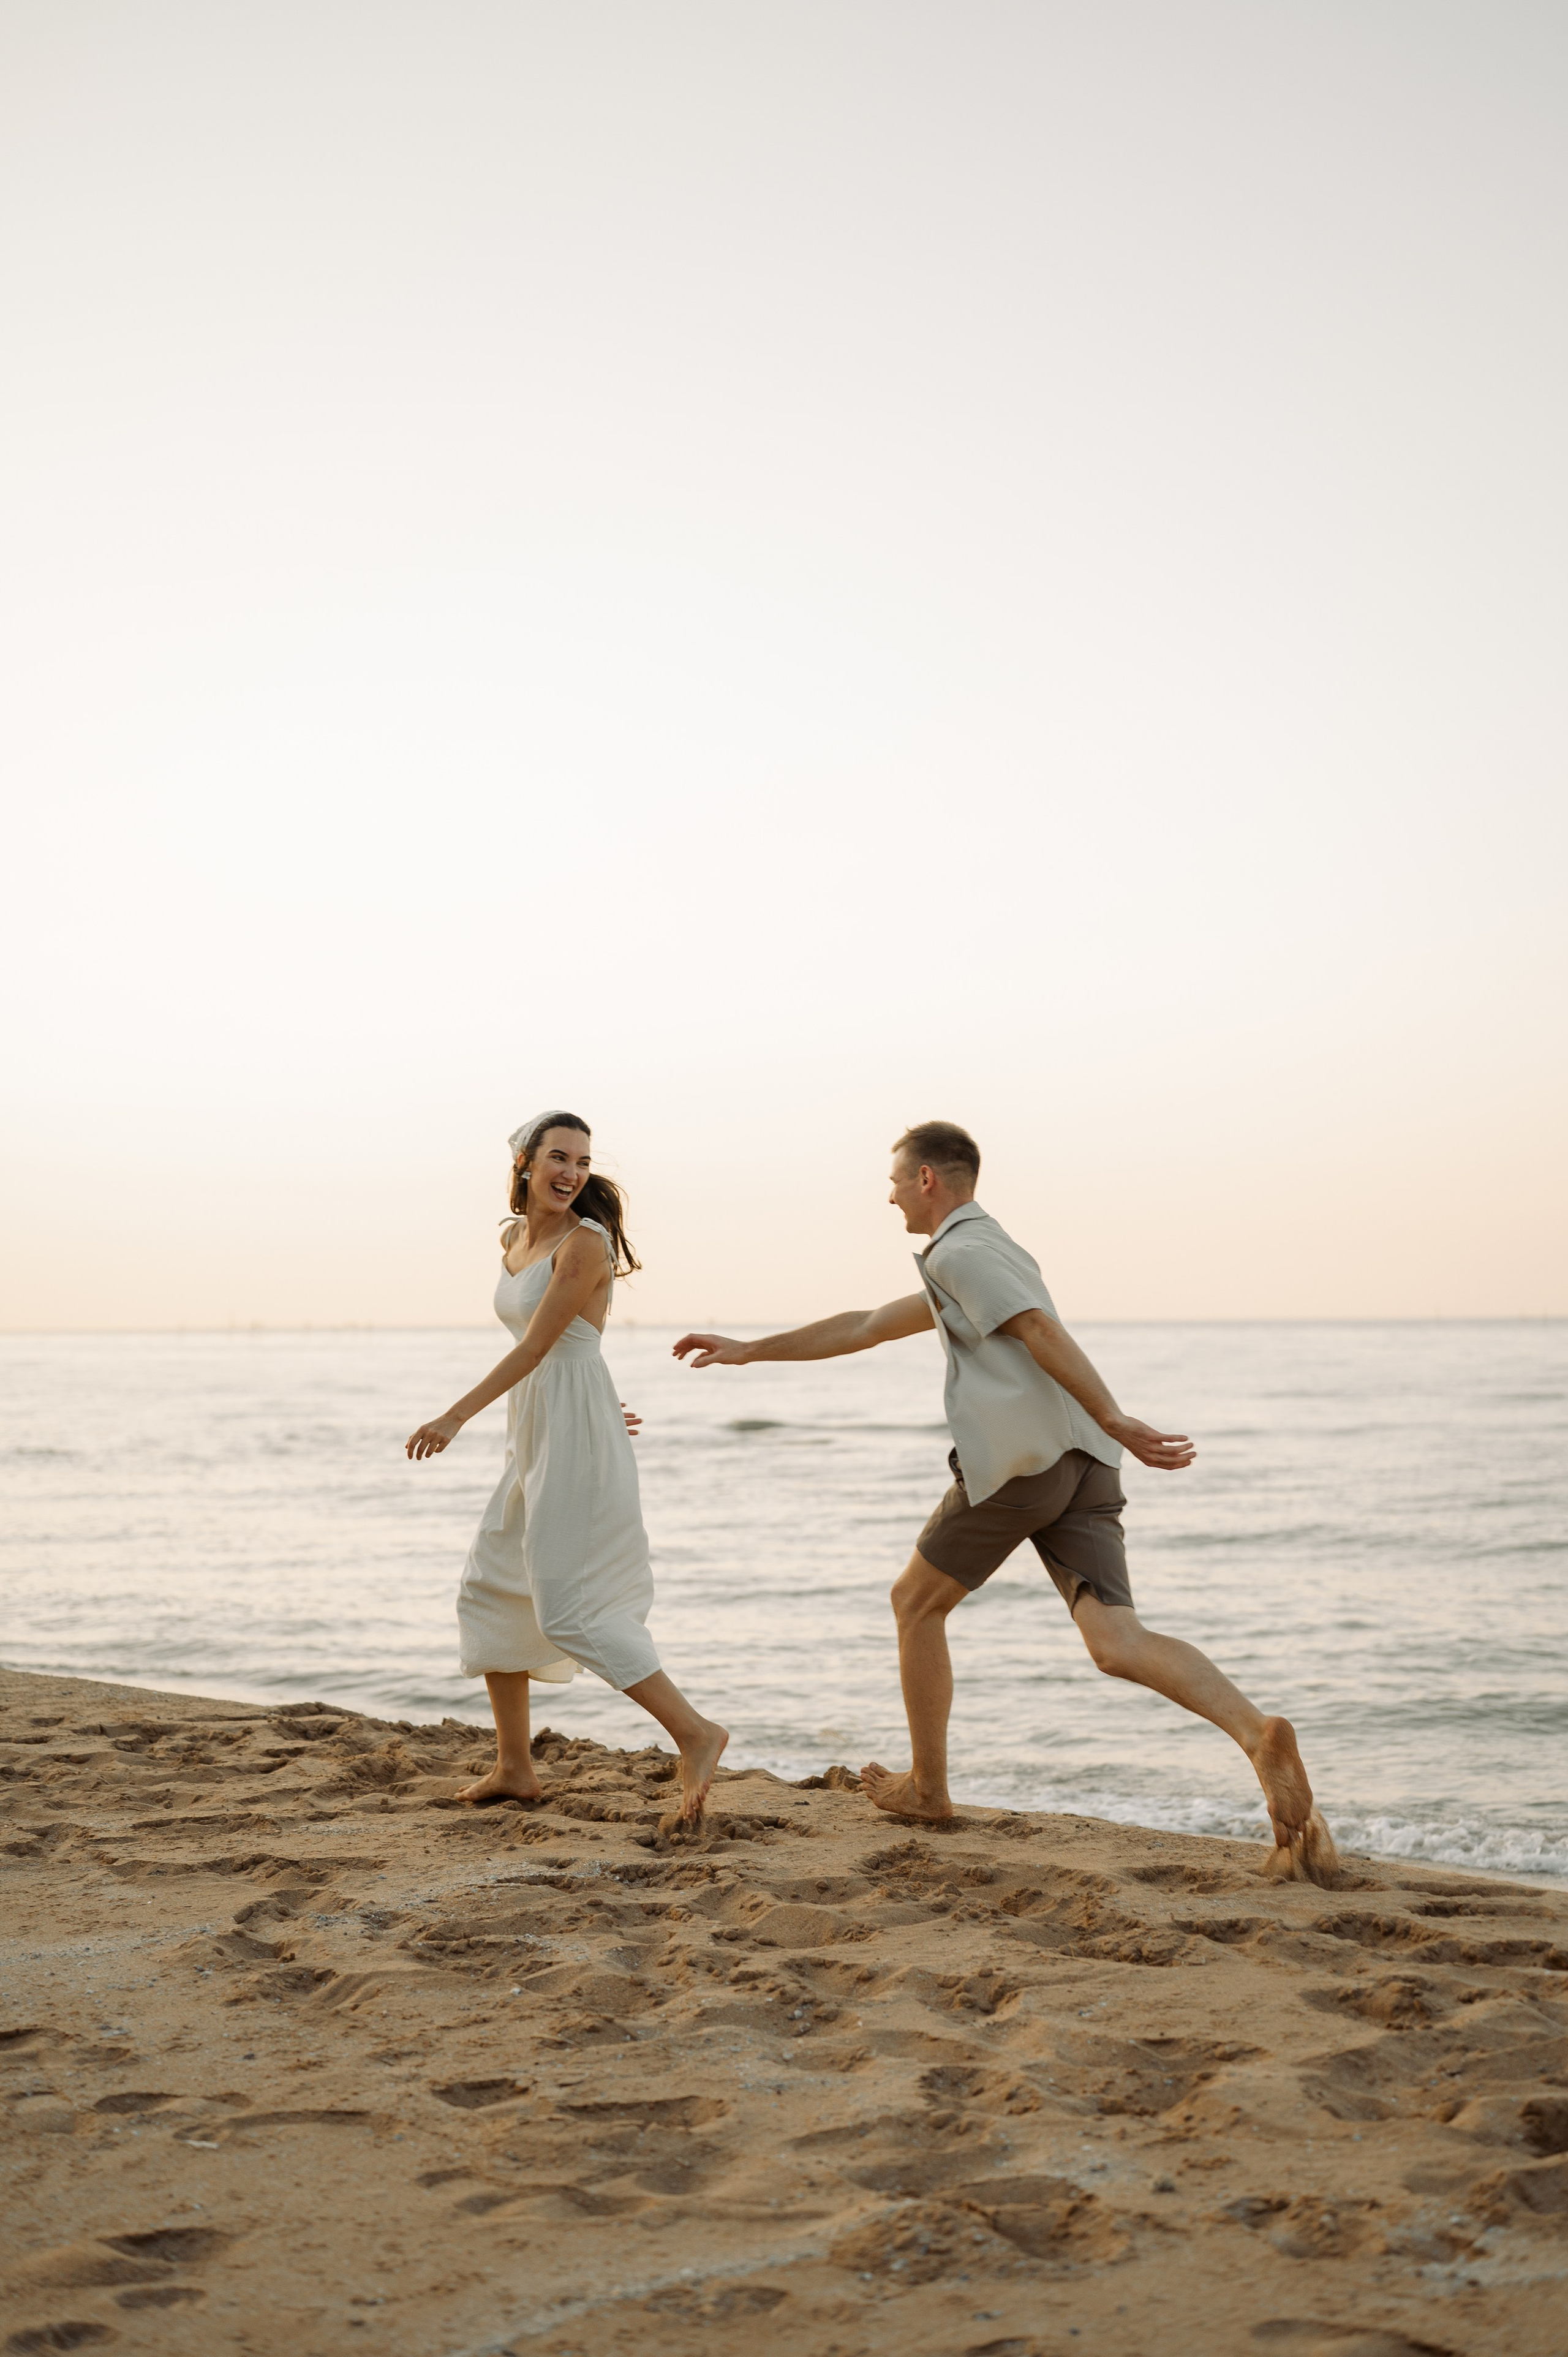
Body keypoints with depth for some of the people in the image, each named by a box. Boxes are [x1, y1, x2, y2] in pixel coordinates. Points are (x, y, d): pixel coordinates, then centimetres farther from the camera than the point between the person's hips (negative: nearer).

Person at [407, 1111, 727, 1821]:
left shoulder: (585, 1242, -13)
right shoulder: (513, 1239, 12)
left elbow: (536, 1345, -18)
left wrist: (456, 1418, -20)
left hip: (575, 1442, -9)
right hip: (534, 1442, 9)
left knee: (569, 1608, -12)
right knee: (488, 1591, 14)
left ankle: (695, 1733, -10)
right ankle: (514, 1768, 22)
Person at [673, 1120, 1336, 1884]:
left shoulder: (959, 1251, 4)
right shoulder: (992, 1251, 34)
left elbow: (1039, 1329, -13)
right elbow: (866, 1327, 40)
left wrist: (1114, 1421, -24)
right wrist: (752, 1350, 43)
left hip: (1015, 1462, -7)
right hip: (1082, 1463, 8)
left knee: (916, 1605, 16)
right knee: (1116, 1642, -8)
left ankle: (926, 1787, 26)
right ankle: (1258, 1735, -33)